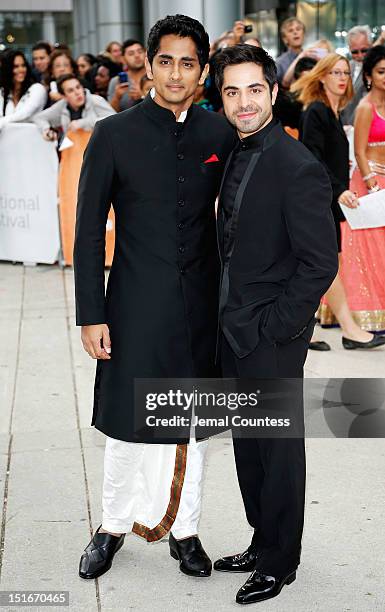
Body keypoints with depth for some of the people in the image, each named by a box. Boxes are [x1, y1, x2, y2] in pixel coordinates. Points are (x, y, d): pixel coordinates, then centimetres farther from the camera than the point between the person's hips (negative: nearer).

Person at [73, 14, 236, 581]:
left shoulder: (220, 134, 2)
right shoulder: (113, 134, -4)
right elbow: (89, 231, -3)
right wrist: (91, 315, -7)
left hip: (203, 306, 2)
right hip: (137, 306, -2)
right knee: (127, 427, 7)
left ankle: (184, 530, 29)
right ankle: (114, 525, 29)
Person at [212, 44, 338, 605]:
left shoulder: (298, 168, -18)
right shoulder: (237, 156, 9)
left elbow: (320, 263, -19)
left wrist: (272, 326, -16)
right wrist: (229, 316, 9)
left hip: (272, 338, -8)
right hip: (234, 331, 8)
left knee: (278, 450, 6)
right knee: (248, 446, 18)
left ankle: (279, 563, 21)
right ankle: (263, 542, 34)